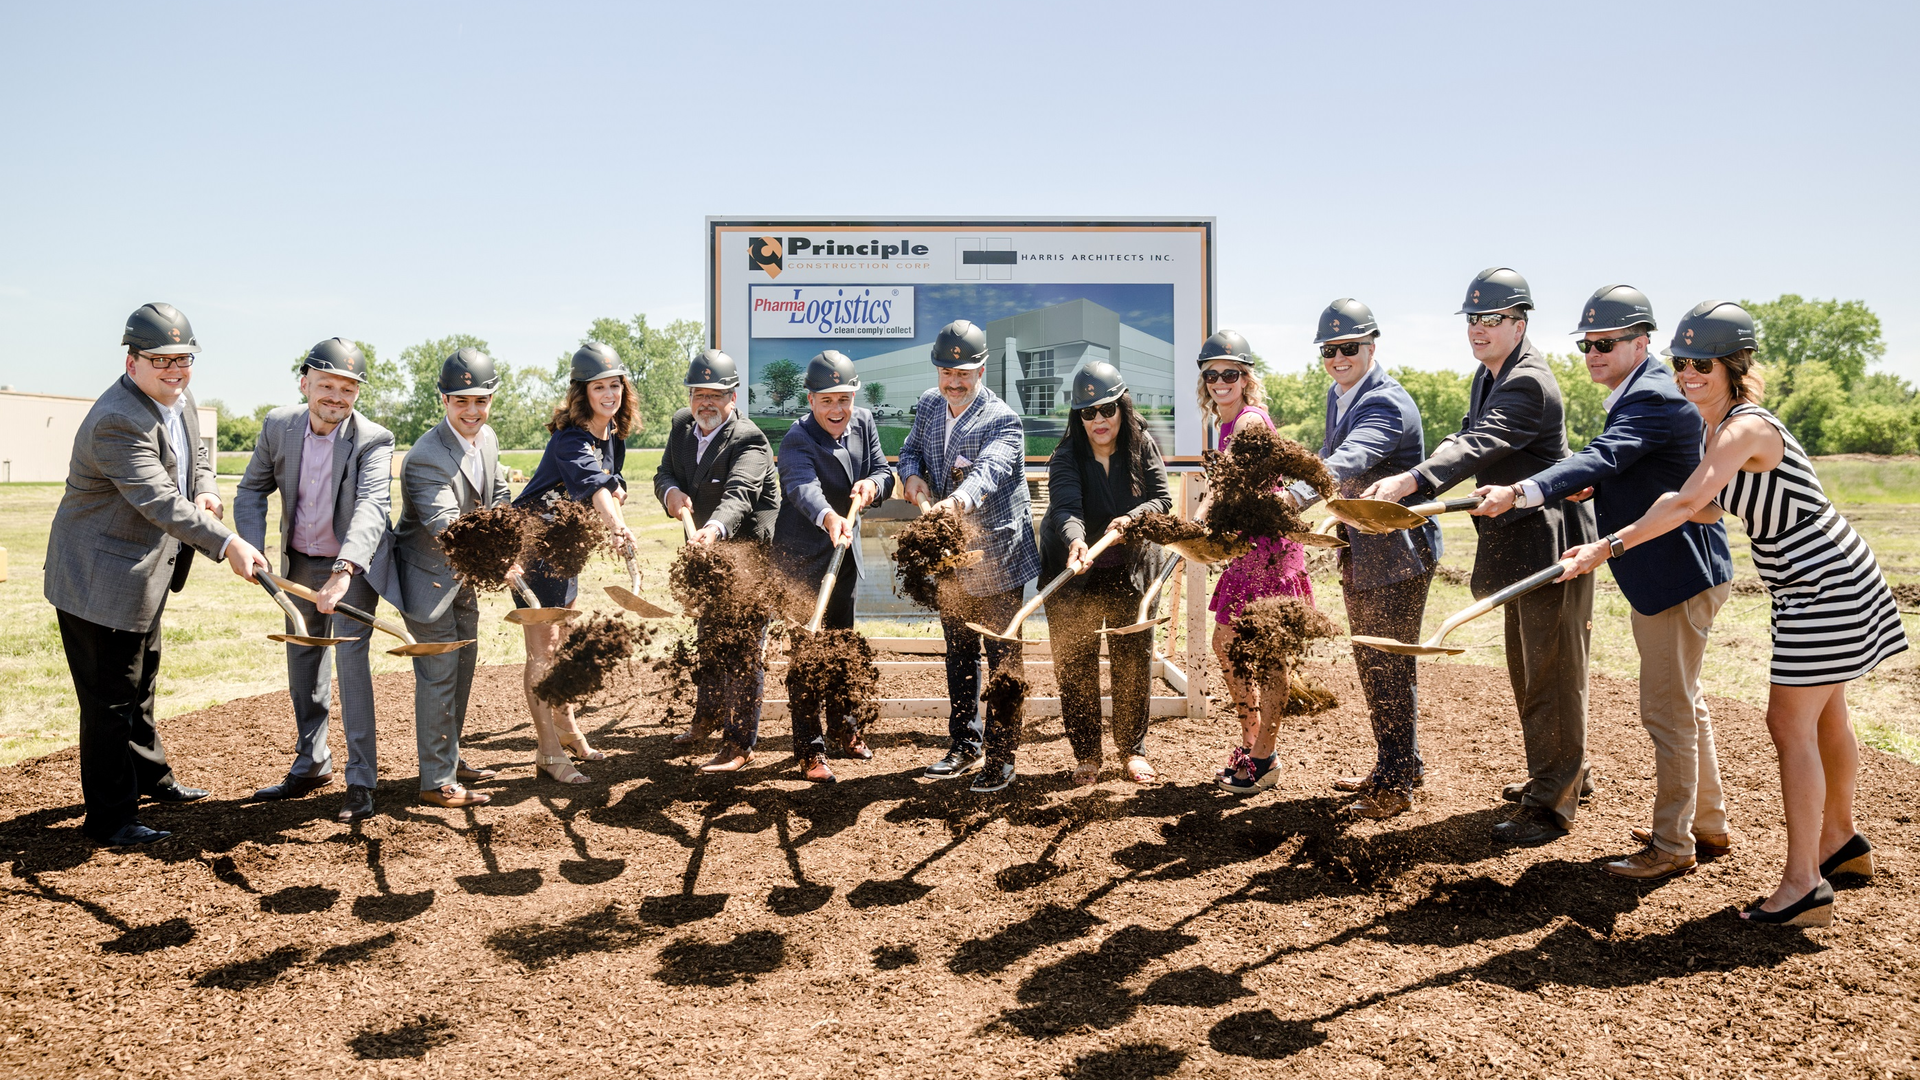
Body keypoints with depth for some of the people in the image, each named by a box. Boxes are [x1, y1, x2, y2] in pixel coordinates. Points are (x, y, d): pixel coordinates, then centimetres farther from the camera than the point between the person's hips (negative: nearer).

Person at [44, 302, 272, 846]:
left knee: (140, 681, 26)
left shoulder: (179, 400, 3)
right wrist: (228, 544, -38)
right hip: (100, 580, -10)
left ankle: (149, 775, 44)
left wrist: (206, 493, -4)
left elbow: (197, 456, 18)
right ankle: (109, 817, 11)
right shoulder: (117, 421, -27)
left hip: (145, 571, 10)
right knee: (110, 698, -1)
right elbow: (160, 501, -34)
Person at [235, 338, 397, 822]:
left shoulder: (373, 440, -25)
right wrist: (252, 549, -14)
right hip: (301, 562, 6)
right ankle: (311, 764, 33)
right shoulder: (278, 426, -11)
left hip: (356, 562, -5)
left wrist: (342, 573, -52)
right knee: (303, 659, 16)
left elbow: (372, 507, -38)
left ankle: (361, 780, -8)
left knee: (351, 655, -16)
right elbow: (253, 489, 1)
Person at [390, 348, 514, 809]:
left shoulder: (488, 438, -1)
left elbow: (499, 496, 10)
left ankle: (450, 759, 35)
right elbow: (445, 526, -38)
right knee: (437, 675, -5)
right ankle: (436, 781, 5)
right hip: (429, 579, -9)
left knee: (462, 669, 18)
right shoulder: (426, 458, -28)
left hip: (464, 579, 9)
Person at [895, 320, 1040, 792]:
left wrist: (957, 499, -57)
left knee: (1003, 660, 1)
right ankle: (965, 747, 31)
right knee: (958, 656, 17)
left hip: (996, 556, -7)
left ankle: (1001, 757, 11)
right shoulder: (928, 405, 4)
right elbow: (910, 449, 14)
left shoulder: (1002, 420, -18)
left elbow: (988, 472, -36)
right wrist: (913, 476, -10)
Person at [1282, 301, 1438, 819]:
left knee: (1391, 667, -3)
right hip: (1358, 552, 9)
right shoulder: (1338, 395, 10)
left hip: (1399, 552, -9)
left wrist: (1295, 497, -52)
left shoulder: (1387, 402, -20)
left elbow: (1350, 460, -38)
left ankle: (1396, 783, 9)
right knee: (1370, 664, 17)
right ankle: (1396, 766, 31)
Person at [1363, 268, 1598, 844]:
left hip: (1549, 541, -11)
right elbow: (1467, 437, 16)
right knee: (1527, 670, 21)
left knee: (1550, 673, -4)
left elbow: (1479, 445, -34)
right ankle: (1563, 773, 38)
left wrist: (1408, 482, -46)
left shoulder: (1529, 382, -20)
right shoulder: (1487, 376, 13)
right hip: (1520, 542, 11)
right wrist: (1405, 483, 0)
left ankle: (1552, 803, 5)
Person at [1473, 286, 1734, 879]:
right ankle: (1708, 824, 35)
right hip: (1664, 572, 11)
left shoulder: (1654, 397, -21)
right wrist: (1599, 488, 4)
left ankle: (1672, 844, 9)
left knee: (1667, 711, -3)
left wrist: (1520, 492, -49)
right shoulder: (1637, 393, 13)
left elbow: (1600, 459, -37)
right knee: (1683, 703, 21)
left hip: (1681, 575, -11)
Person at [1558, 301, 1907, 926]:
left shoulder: (1746, 428, -23)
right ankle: (1841, 841, 40)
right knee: (1823, 719, 22)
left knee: (1791, 725, -10)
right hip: (1817, 586, 10)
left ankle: (1804, 886, -6)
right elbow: (1709, 510, 13)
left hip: (1824, 587, -10)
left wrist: (1608, 546, -35)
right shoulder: (1719, 428, 7)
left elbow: (1686, 504, -35)